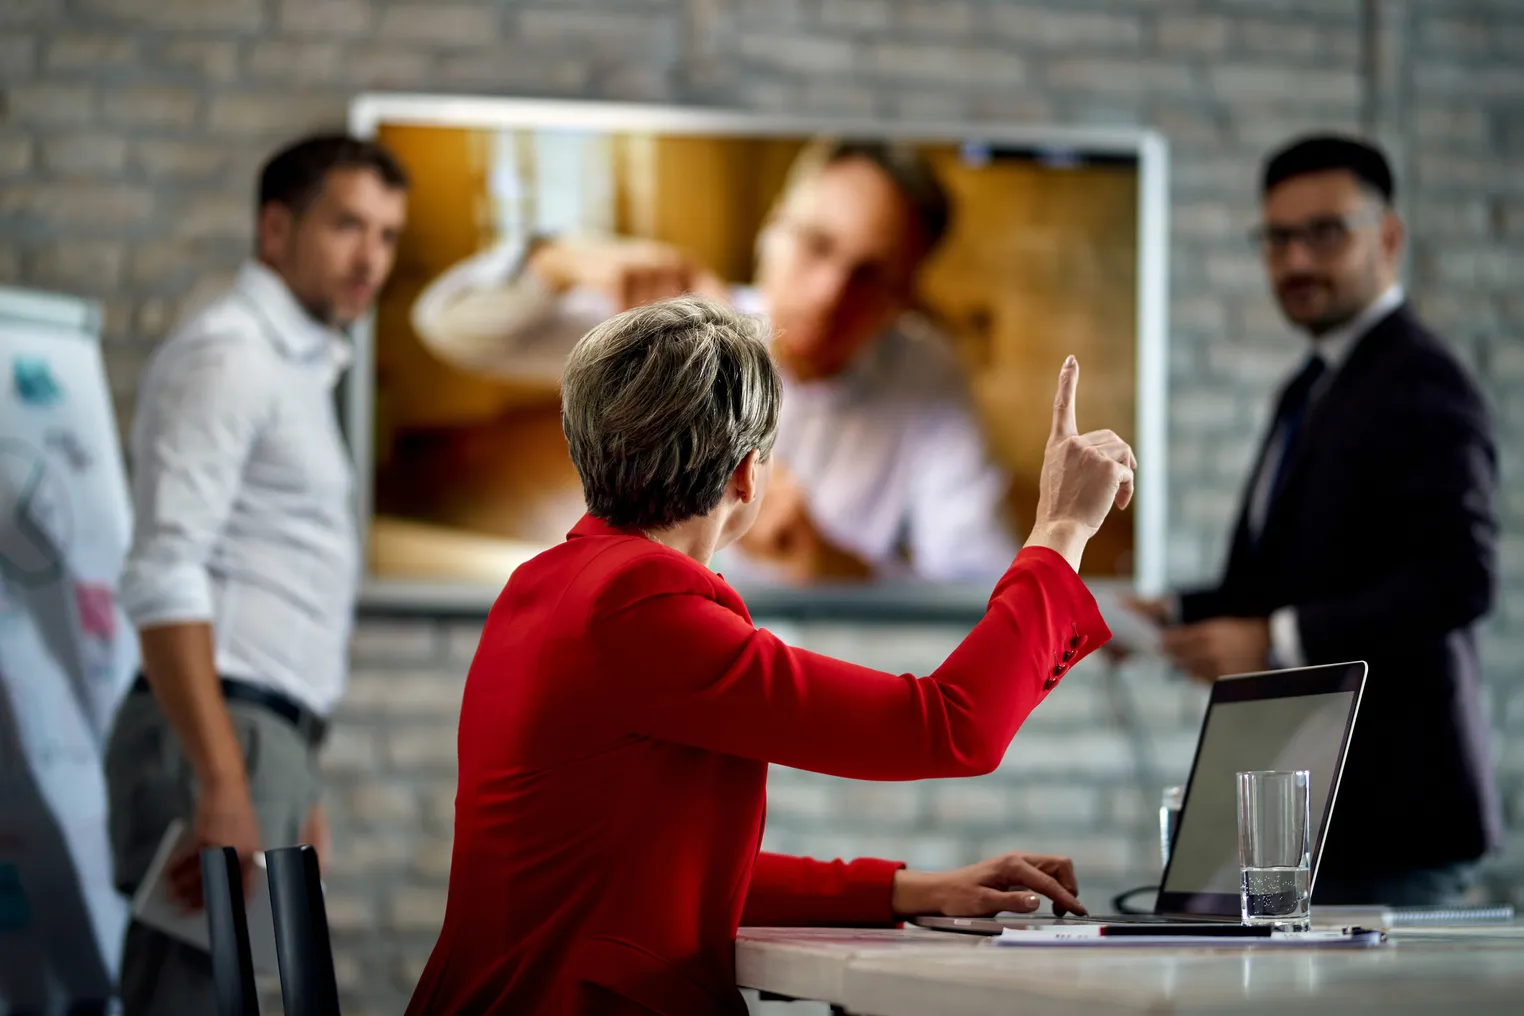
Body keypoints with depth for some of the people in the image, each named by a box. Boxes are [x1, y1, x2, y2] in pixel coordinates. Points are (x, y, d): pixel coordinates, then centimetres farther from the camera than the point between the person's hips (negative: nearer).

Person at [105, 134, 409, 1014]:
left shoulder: (303, 366, 22)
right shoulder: (229, 354, -7)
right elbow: (164, 577, -18)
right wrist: (224, 785, -24)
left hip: (264, 742, 9)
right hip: (218, 740, -9)